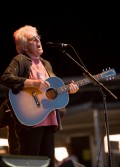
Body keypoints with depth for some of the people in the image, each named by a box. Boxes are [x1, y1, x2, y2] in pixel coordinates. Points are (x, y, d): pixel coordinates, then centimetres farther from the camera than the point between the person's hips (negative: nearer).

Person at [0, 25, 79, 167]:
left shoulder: (46, 64, 21)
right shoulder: (20, 60, -3)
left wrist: (67, 89, 7)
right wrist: (34, 83, -23)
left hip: (49, 121, 8)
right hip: (30, 121, -8)